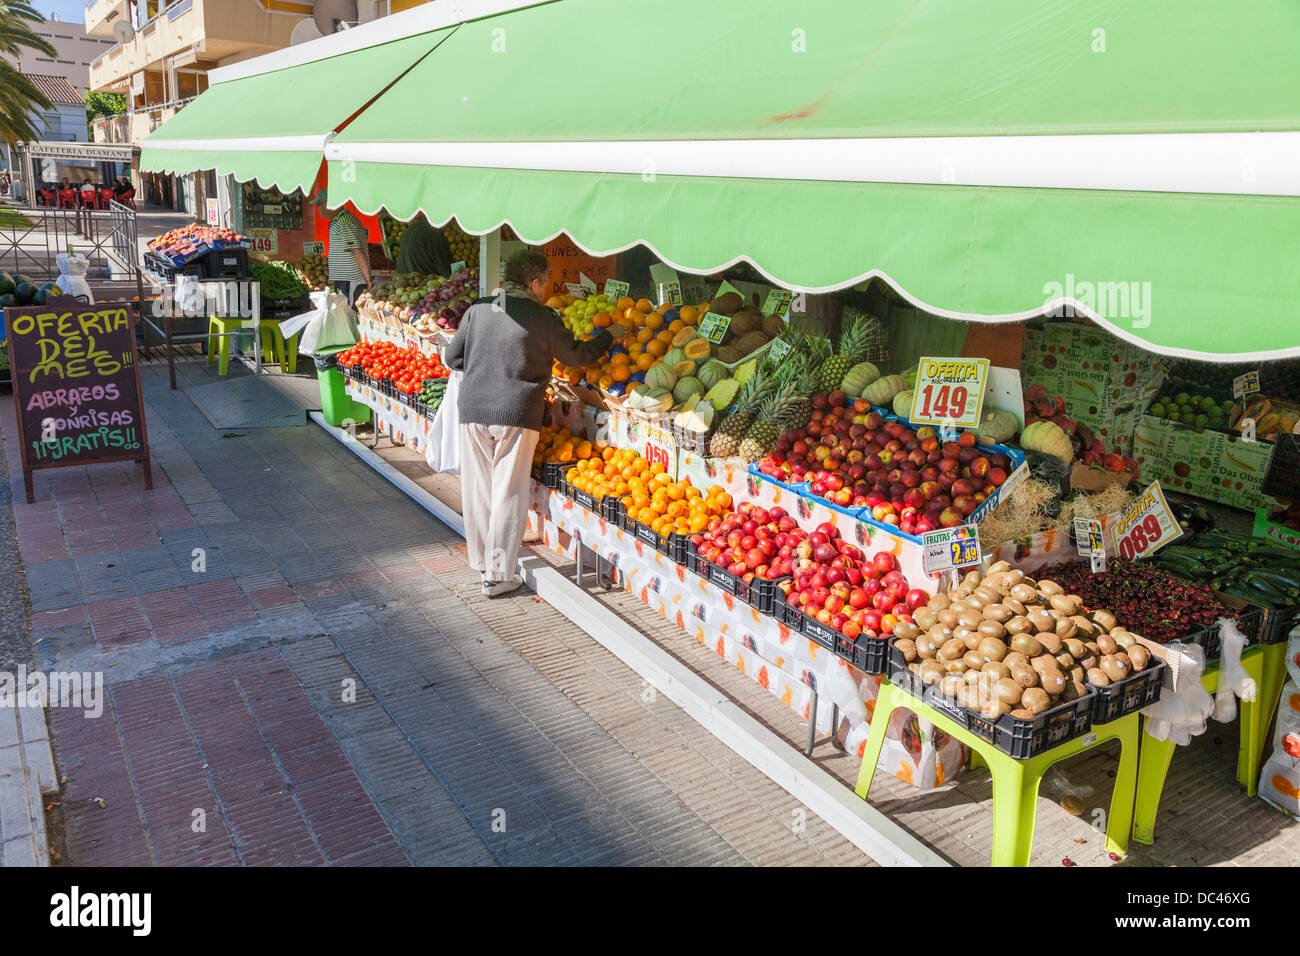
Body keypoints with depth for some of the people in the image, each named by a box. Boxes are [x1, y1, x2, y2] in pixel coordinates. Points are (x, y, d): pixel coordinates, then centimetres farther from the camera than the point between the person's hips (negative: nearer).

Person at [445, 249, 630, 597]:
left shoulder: (478, 310, 6)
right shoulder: (542, 318, -4)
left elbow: (452, 358, 10)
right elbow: (576, 355, 8)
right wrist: (608, 336, 23)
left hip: (473, 410, 4)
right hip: (516, 414, -4)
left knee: (477, 489, 15)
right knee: (509, 494, 3)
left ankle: (481, 561, 29)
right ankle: (498, 575, 6)